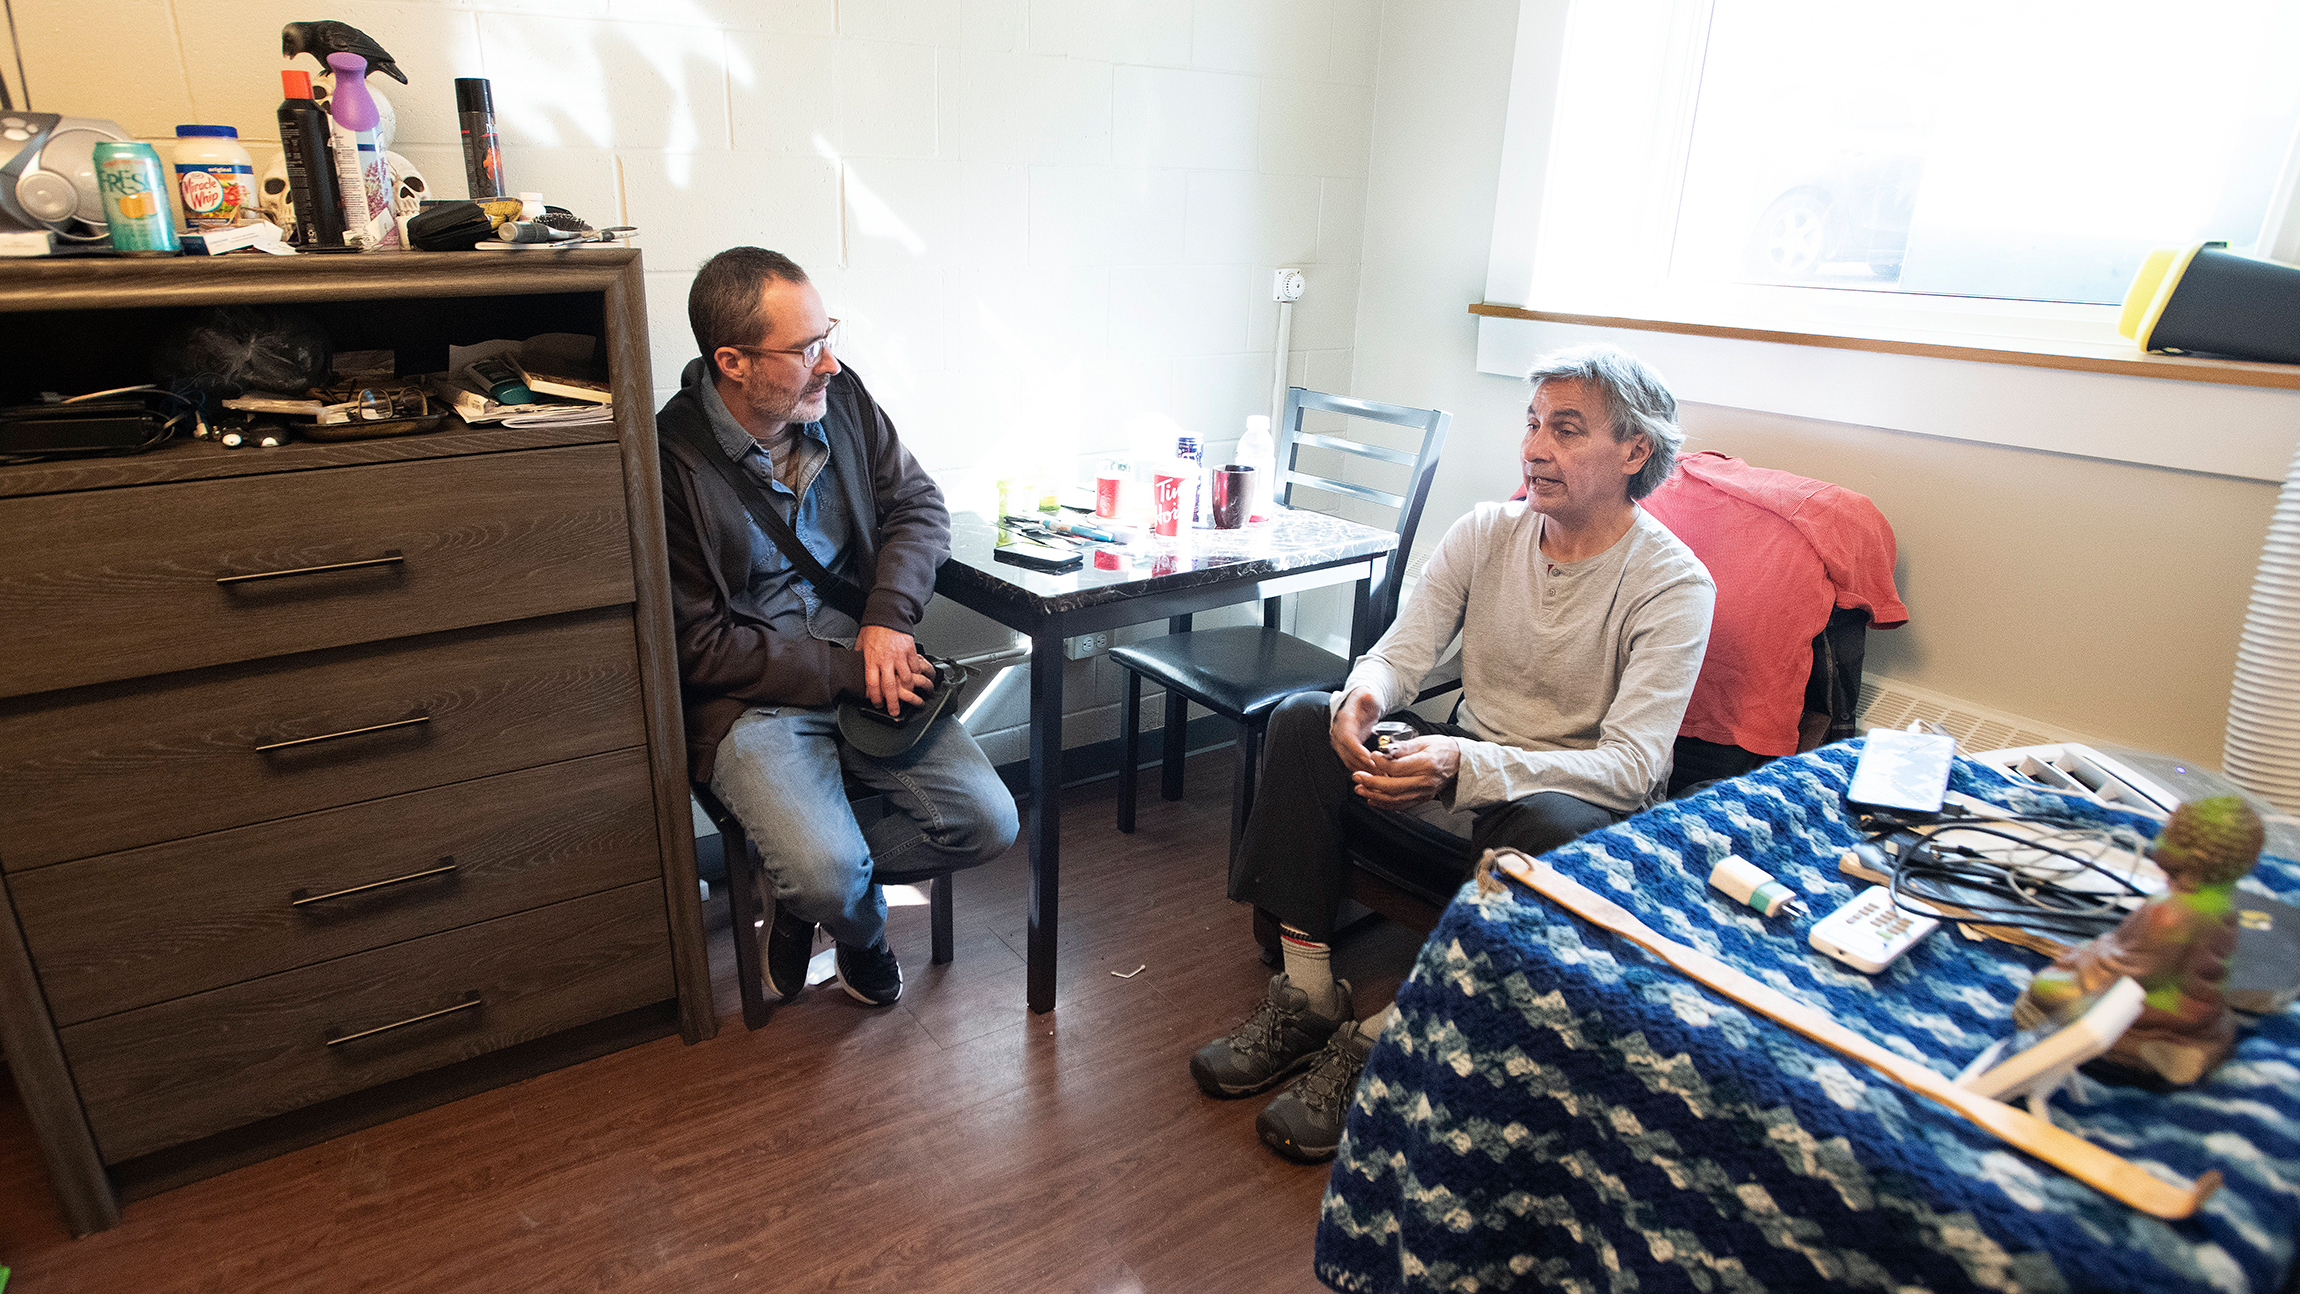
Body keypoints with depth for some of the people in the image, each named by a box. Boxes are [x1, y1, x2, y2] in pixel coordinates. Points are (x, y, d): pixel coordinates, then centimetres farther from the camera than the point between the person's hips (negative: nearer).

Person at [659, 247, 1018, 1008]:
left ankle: (805, 885, 13)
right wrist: (844, 670, -18)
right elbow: (699, 646, -12)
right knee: (829, 872, -27)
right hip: (750, 698, -5)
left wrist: (888, 616, -10)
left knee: (988, 823, -11)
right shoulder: (670, 461, -15)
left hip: (864, 665, 5)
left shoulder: (838, 395, 1)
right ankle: (861, 931, 14)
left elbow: (918, 503, 8)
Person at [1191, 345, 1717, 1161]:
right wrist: (1362, 697, -29)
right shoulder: (1486, 532, -1)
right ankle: (1305, 997, -16)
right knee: (1303, 718, -16)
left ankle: (1380, 1041, -24)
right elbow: (1402, 650, -2)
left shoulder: (1673, 584, -16)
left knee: (1551, 826, -40)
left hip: (1578, 794, -4)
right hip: (1467, 755, 5)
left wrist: (1466, 768, -40)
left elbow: (1633, 765, -25)